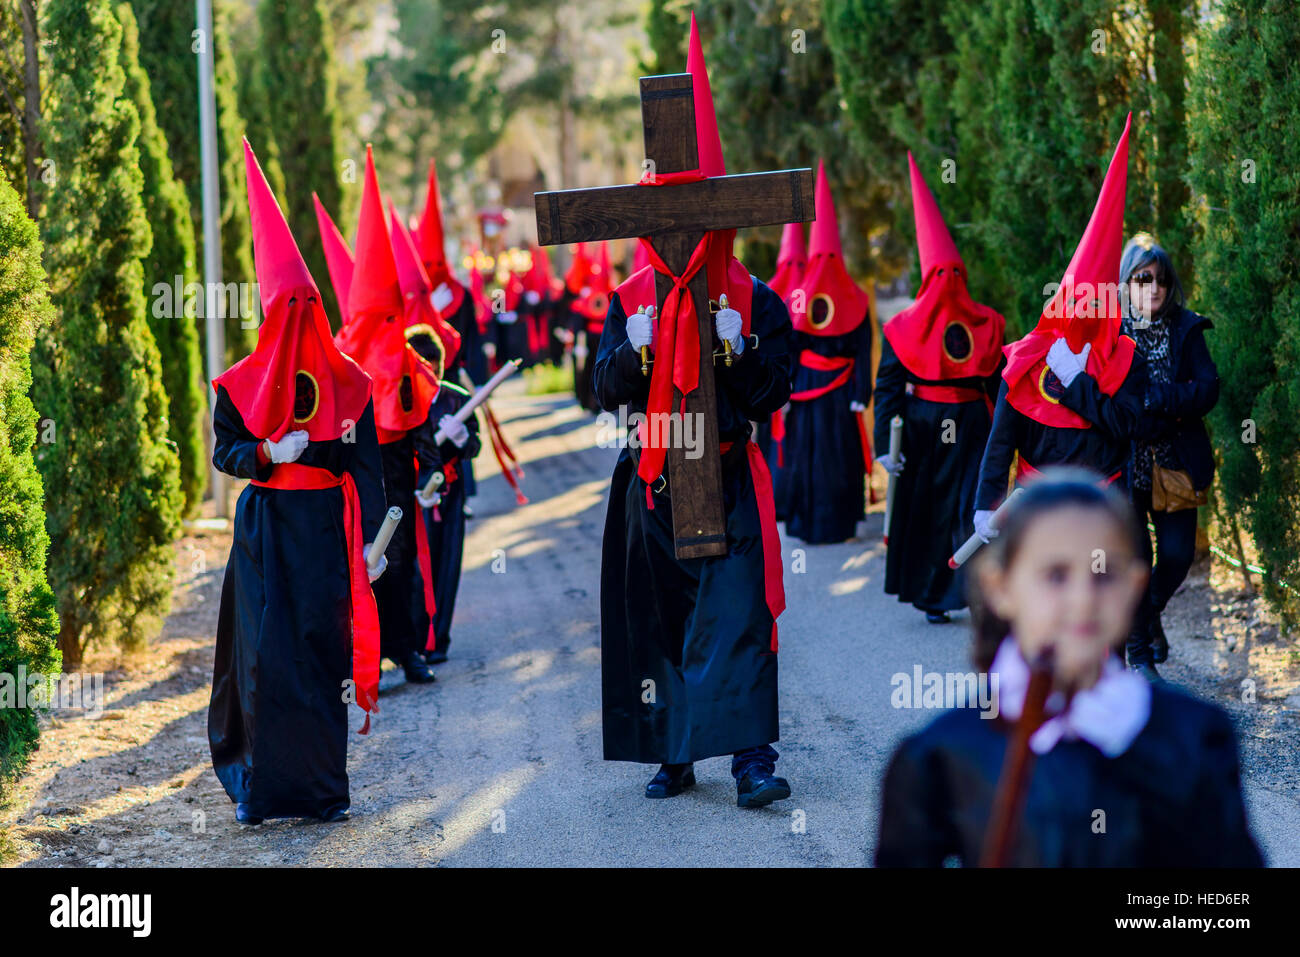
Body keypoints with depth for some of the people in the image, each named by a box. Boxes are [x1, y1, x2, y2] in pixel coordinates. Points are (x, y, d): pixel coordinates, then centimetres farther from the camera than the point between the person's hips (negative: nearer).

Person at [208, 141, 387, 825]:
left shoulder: (349, 383, 2)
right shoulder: (241, 384, 3)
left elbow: (366, 466, 2)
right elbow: (225, 452, 4)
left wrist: (371, 539, -3)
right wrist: (268, 453, -16)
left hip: (328, 526, 0)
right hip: (264, 529, 0)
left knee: (324, 651, 0)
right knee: (263, 653, -4)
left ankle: (323, 783, 8)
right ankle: (260, 785, 3)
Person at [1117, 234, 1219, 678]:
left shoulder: (1186, 329, 2)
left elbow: (1208, 388, -8)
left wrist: (1153, 398, -20)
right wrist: (1176, 403, -17)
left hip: (1175, 462, 2)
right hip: (1125, 462, -2)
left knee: (1179, 554, 0)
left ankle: (1150, 612, 33)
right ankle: (1140, 652, 16)